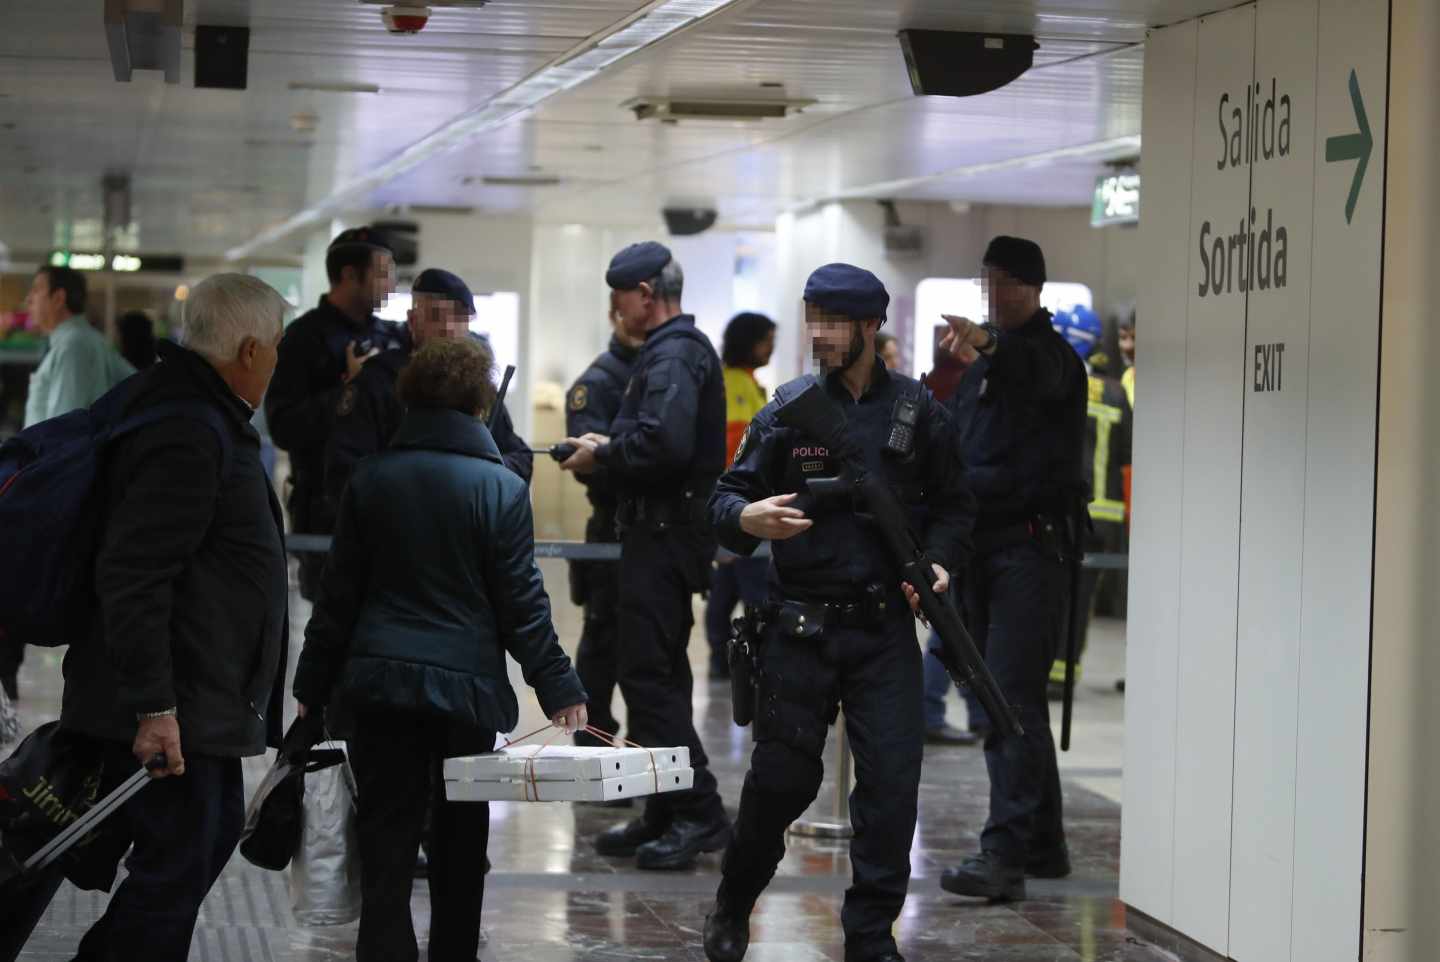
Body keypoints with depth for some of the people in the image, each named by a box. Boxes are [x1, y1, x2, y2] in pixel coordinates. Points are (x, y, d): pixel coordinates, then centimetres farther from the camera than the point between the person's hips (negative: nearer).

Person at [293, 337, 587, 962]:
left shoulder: (371, 478, 2)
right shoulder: (500, 488, -6)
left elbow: (339, 591, 5)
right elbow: (522, 602, -6)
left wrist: (314, 683, 13)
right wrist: (559, 687, 1)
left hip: (379, 678, 1)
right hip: (466, 686, -1)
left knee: (386, 844, 1)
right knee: (460, 840, 14)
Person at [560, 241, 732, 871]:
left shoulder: (672, 354, -14)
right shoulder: (684, 347, 19)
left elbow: (666, 442, -29)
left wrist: (604, 455, -14)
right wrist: (607, 447, 9)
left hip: (663, 533, -11)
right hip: (670, 531, 11)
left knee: (648, 675, -10)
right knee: (659, 673, 14)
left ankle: (698, 813, -9)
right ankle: (667, 817, 19)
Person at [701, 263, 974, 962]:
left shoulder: (916, 410, 4)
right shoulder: (788, 408, 1)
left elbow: (952, 505, 12)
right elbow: (724, 498, 2)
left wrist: (939, 562, -6)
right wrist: (748, 518, -20)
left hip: (885, 629, 1)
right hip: (800, 629, -1)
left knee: (892, 783, -4)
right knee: (782, 778, 4)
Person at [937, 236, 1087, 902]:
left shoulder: (1050, 354, -5)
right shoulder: (977, 362, 20)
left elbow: (1034, 372, -31)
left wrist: (990, 345, -53)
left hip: (1033, 542, -8)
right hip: (982, 545, 8)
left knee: (1013, 697, -16)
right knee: (997, 701, 9)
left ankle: (1005, 852, -21)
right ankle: (1042, 846, 18)